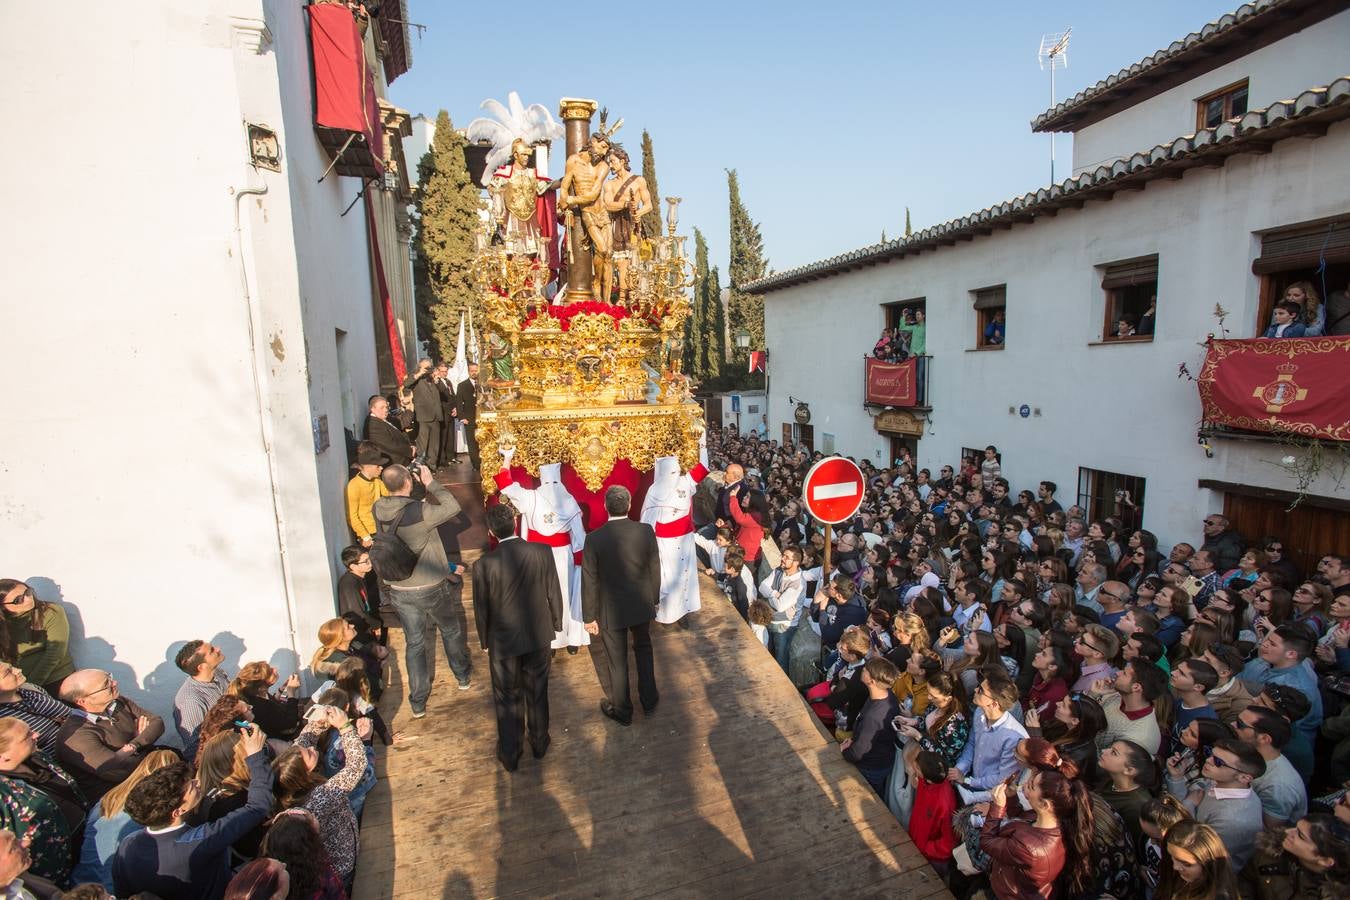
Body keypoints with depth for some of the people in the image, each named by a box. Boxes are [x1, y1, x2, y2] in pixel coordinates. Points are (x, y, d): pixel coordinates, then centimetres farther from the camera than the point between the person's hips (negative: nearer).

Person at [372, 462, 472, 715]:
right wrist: (431, 482, -14)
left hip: (399, 590, 4)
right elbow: (452, 507, -19)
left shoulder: (379, 511, -8)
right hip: (431, 587, -4)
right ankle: (462, 676, 42)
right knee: (451, 631, 22)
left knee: (414, 643, 17)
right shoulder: (419, 511, -27)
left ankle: (418, 702, 24)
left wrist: (423, 490, 0)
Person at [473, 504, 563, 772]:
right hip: (539, 636, 2)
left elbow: (481, 608, -10)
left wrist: (484, 641, 7)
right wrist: (556, 624, 11)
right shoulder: (542, 553, -17)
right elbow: (553, 593, -6)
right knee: (537, 692, 21)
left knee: (507, 697, 18)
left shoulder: (484, 564, -22)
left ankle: (509, 755, 34)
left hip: (503, 641, -2)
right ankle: (539, 743, 40)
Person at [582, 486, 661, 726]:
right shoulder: (646, 532, -14)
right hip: (642, 606, 3)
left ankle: (622, 711, 34)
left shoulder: (594, 539, -20)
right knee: (643, 649, 26)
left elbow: (590, 582, -13)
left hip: (611, 611, -2)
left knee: (617, 661, 15)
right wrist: (654, 599, 13)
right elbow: (655, 570, -3)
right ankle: (649, 700, 40)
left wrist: (589, 616, -1)